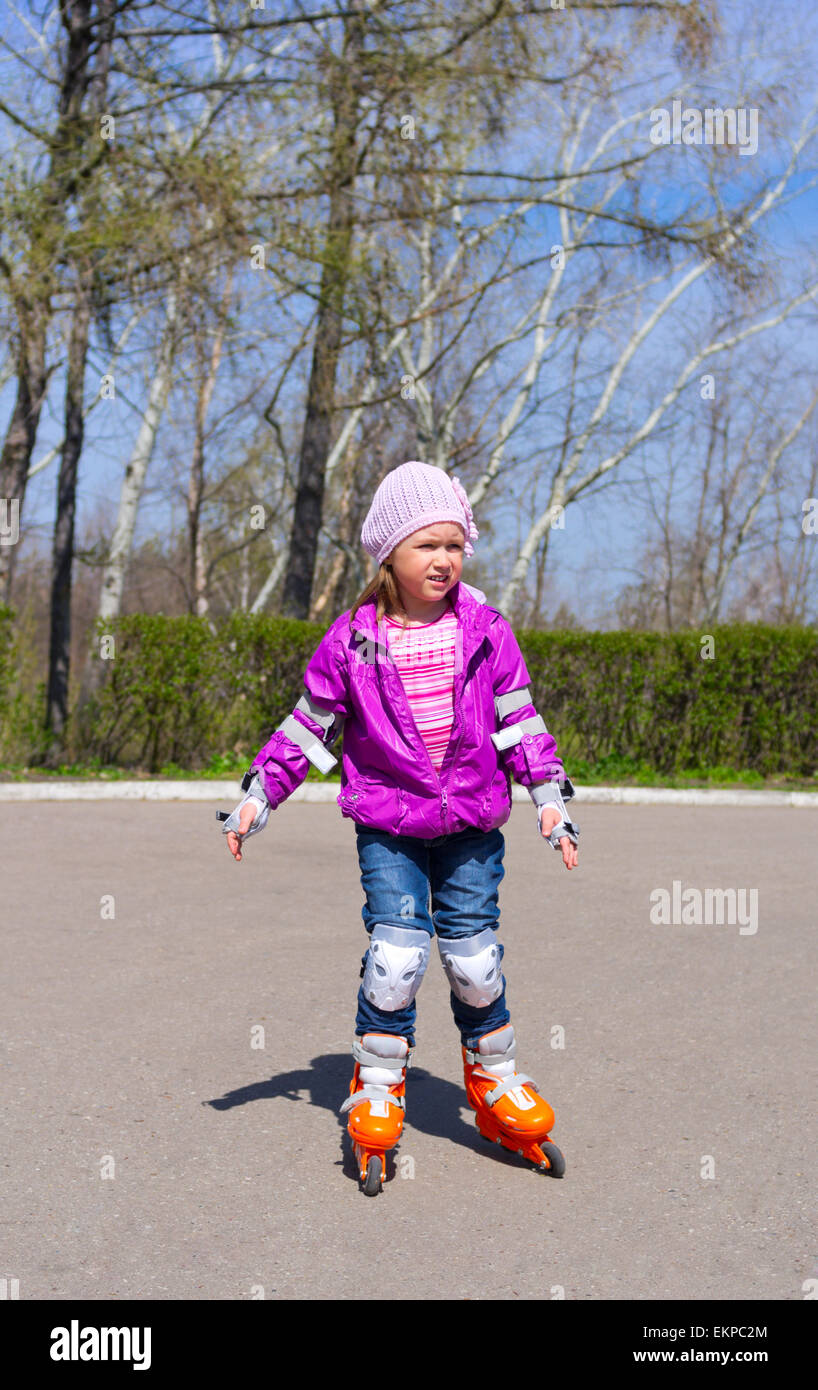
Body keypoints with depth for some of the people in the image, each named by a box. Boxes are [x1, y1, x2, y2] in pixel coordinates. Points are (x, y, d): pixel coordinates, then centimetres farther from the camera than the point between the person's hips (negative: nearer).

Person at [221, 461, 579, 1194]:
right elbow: (308, 725, 4)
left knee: (476, 958, 5)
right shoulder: (354, 641, -5)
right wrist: (258, 795, 2)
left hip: (472, 825, 1)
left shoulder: (485, 631, -2)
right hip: (388, 825, -1)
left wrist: (549, 795, -1)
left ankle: (497, 1087, 27)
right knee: (395, 955, -10)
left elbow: (519, 721, 4)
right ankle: (376, 1094, 10)